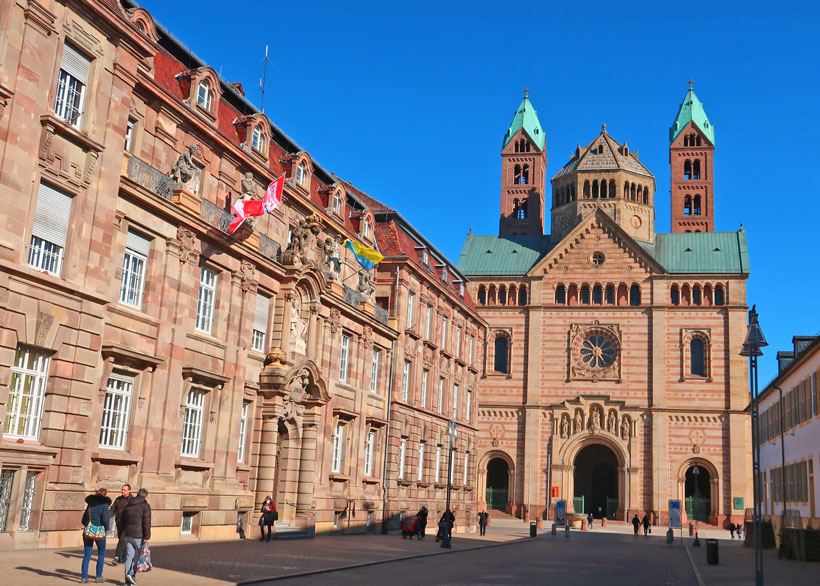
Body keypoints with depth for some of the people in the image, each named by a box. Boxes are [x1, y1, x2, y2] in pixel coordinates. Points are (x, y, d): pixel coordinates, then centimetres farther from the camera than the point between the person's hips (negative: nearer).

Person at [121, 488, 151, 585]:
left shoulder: (127, 505, 14)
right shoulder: (145, 506, -6)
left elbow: (123, 521, 19)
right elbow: (146, 522, -13)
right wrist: (147, 537, -12)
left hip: (128, 535, 6)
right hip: (138, 535, -6)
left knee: (129, 556, 8)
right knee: (139, 555, 5)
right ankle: (131, 574, -9)